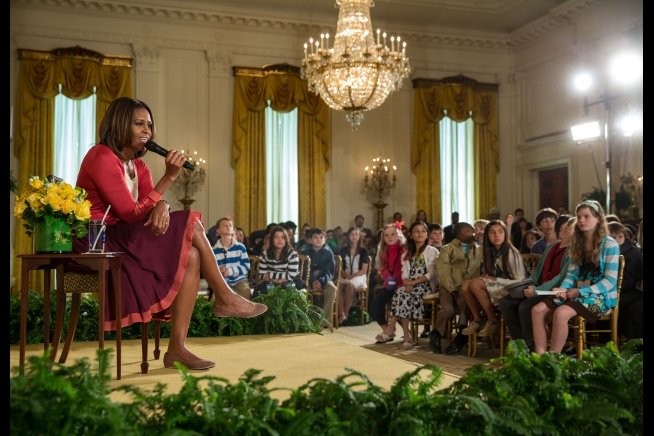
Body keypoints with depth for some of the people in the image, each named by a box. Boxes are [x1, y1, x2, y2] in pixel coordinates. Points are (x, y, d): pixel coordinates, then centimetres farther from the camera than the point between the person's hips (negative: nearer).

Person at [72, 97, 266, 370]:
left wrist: (162, 208, -23)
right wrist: (169, 177, -20)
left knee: (190, 256, -14)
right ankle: (225, 298, -3)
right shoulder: (102, 159, -14)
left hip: (122, 240, 9)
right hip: (97, 244, -9)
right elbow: (131, 214, -19)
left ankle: (177, 348, -16)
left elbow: (150, 204, 3)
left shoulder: (138, 165, 15)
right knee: (190, 226, -15)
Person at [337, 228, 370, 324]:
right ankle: (342, 314, -37)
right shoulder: (343, 250, 14)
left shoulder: (363, 251, 4)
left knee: (349, 285, -37)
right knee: (337, 286, -32)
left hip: (359, 277, -3)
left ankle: (346, 313, -30)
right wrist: (343, 273, -11)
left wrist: (352, 276, -15)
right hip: (345, 276, 3)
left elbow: (364, 270, -2)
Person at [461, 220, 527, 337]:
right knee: (466, 286, -17)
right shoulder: (490, 252, 7)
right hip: (495, 289, 7)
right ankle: (477, 320, -5)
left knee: (475, 283, -26)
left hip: (511, 292, -7)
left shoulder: (512, 253, -13)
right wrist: (485, 277, -11)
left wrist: (494, 279, -16)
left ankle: (493, 321, -15)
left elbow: (519, 282, -14)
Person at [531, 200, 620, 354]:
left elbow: (610, 281, -12)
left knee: (560, 313, -33)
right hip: (577, 293, 7)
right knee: (537, 310, -16)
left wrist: (579, 291, -20)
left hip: (601, 296, -7)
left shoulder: (610, 245, -6)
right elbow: (571, 274, 11)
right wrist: (563, 289, -12)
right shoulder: (576, 244, 14)